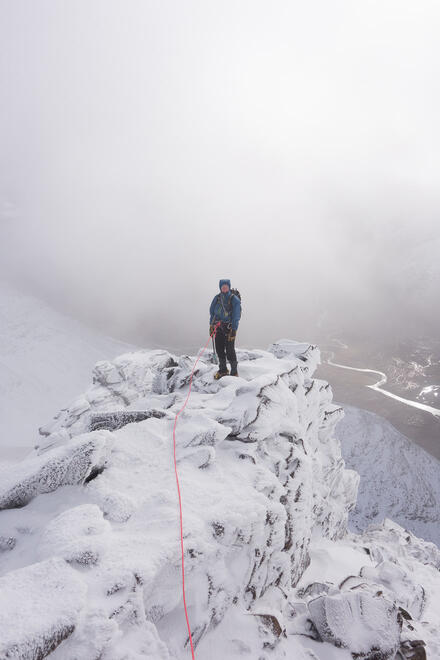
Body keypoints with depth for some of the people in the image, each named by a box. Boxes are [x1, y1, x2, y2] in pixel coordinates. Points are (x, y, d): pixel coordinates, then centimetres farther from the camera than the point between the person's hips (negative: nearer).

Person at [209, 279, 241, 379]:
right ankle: (223, 370, 25)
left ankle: (234, 372, 7)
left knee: (230, 351, -6)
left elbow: (236, 316, -10)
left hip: (229, 328, -5)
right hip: (218, 327, 5)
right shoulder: (217, 298, 7)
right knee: (219, 349, 9)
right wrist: (211, 325, 11)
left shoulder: (234, 299, -7)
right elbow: (212, 311, 16)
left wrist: (233, 330, -15)